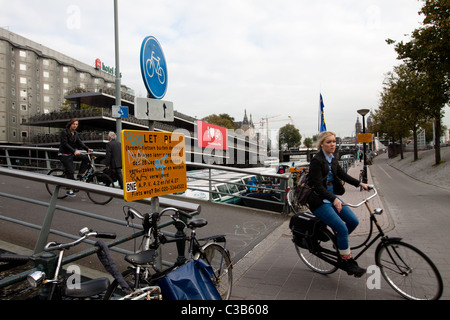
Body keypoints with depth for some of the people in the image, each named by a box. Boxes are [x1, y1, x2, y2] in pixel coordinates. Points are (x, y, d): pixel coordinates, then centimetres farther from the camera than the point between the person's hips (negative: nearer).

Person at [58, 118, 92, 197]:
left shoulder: (75, 133, 10)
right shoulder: (64, 132, -12)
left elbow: (79, 142, 5)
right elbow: (65, 144, -22)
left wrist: (87, 149, -10)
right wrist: (74, 151, -34)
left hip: (72, 154, 7)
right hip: (64, 155, -7)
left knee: (86, 157, -13)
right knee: (70, 171, -13)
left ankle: (79, 176, -5)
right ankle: (69, 190, -4)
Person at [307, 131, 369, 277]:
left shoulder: (332, 159, 9)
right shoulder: (317, 160, -17)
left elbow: (343, 175, 15)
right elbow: (318, 186, -23)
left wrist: (360, 184, 4)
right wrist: (334, 199, -35)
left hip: (332, 198, 8)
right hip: (319, 201, -8)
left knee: (353, 221, -6)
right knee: (343, 229, -17)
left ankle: (338, 241, 21)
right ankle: (348, 263, 1)